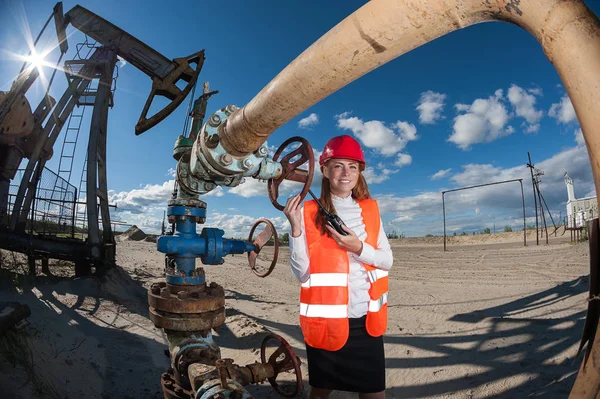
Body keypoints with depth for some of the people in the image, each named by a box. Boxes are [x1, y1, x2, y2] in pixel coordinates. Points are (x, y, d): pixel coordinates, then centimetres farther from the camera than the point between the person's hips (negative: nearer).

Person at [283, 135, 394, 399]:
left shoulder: (370, 210, 5)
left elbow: (387, 260, 2)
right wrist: (296, 228, -23)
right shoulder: (309, 213, -7)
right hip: (326, 319, -2)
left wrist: (359, 248, -16)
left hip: (367, 319, 2)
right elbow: (301, 273, -10)